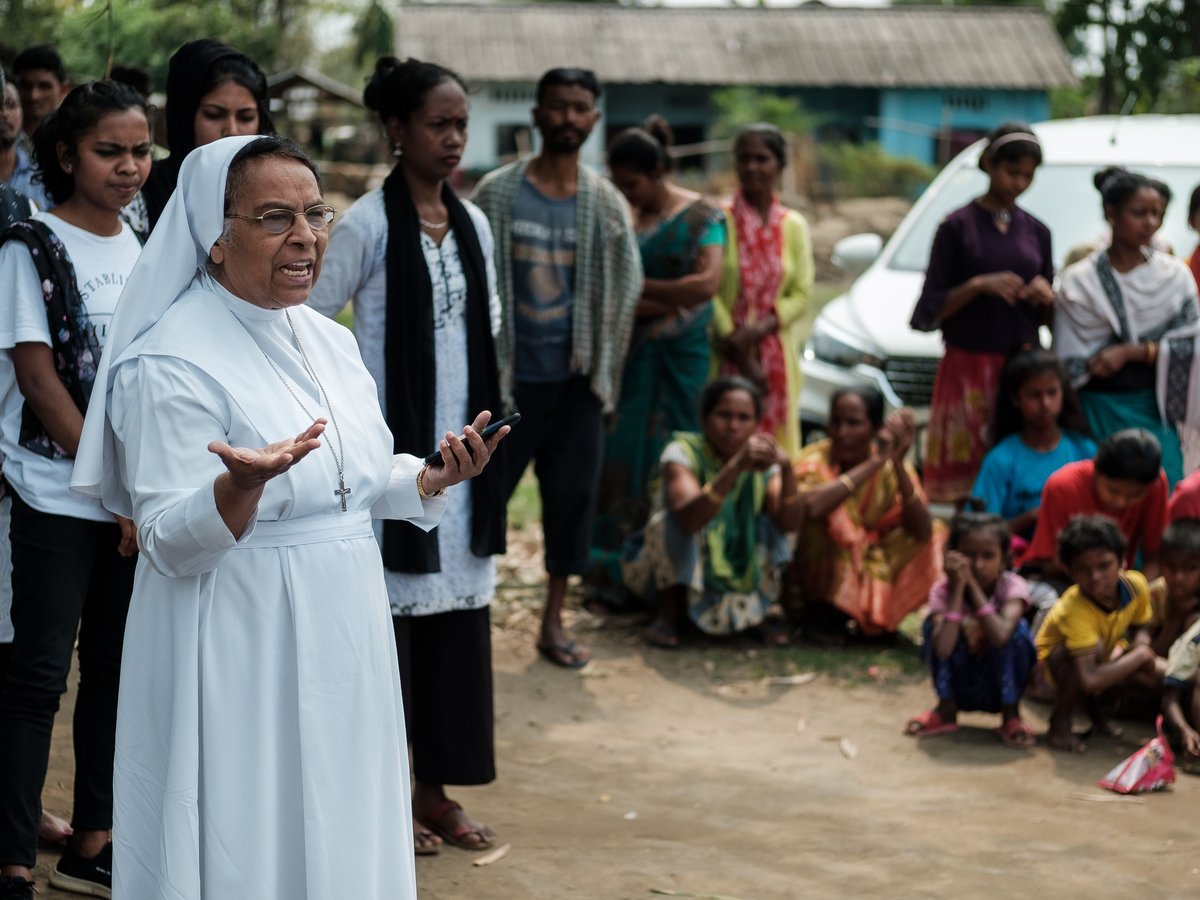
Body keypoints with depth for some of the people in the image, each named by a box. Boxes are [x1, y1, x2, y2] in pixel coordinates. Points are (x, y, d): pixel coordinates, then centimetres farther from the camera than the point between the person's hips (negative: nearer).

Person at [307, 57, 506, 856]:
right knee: (389, 610, 0)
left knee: (460, 611, 8)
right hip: (390, 446, -6)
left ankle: (437, 791, 18)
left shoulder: (473, 224, 8)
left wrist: (486, 422, 15)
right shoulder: (368, 225, -10)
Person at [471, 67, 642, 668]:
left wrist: (602, 371, 6)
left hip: (575, 380, 2)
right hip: (509, 378, -2)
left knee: (573, 496, 6)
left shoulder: (605, 203, 3)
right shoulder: (498, 192, -3)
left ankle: (553, 623, 18)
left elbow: (626, 288, 8)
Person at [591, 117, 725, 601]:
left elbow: (707, 283, -15)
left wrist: (640, 289, -10)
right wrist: (672, 303, -8)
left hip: (679, 359, -4)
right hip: (631, 357, 4)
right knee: (623, 456, -2)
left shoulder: (700, 215, -2)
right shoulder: (624, 217, 10)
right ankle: (613, 570, 2)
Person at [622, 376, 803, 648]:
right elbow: (689, 518, -41)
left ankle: (767, 607, -5)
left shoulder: (763, 462, -8)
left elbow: (791, 522, -24)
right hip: (673, 569, -3)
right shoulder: (684, 451, -21)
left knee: (771, 516, -17)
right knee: (678, 520, -31)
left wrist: (786, 469, -40)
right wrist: (735, 467, -53)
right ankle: (669, 612, -16)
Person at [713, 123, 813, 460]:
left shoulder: (794, 226, 8)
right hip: (726, 356, -3)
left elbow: (802, 294, 3)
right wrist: (738, 346, -11)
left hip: (777, 356, 3)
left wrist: (757, 331, -12)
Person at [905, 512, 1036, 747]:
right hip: (959, 687, 1)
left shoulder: (1012, 587, -19)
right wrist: (957, 589, -32)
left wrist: (973, 586, -33)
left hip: (1001, 684, -1)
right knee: (935, 622, -22)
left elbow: (1000, 637, -39)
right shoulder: (943, 590, -17)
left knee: (1016, 628, -27)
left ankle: (1011, 716, -11)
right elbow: (943, 649, -34)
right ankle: (946, 710, -5)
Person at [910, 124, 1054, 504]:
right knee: (969, 479, -6)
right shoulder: (958, 227, 0)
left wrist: (1046, 296, -4)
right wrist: (978, 286, -16)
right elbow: (930, 309, -2)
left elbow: (1048, 315, 18)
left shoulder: (1036, 231, 12)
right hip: (969, 368, -3)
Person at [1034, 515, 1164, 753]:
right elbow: (1089, 680, -46)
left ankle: (1095, 707, 11)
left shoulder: (1136, 584, -21)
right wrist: (1140, 656, -35)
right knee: (1094, 647, -39)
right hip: (1056, 664, -7)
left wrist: (1140, 645, -24)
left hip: (1108, 655, 7)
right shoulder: (1075, 609, -39)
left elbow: (1140, 628, 0)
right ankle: (1059, 722, -16)